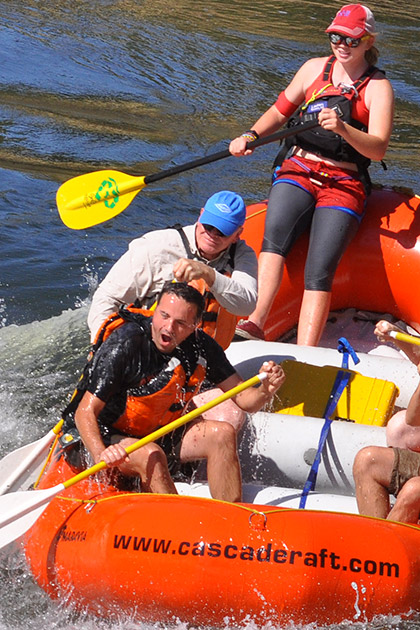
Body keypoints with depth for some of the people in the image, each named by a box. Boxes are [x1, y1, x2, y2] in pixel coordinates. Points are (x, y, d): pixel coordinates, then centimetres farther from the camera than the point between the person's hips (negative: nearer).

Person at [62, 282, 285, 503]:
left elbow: (243, 398, -5)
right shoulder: (124, 344, -25)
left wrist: (265, 390, -29)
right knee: (151, 456, -35)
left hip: (160, 438, 6)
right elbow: (85, 412, -27)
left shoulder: (202, 347, -10)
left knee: (222, 434, -15)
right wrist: (101, 454, -45)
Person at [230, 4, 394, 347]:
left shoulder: (378, 88, 2)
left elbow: (377, 149, -10)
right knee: (275, 235, -30)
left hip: (344, 185, -3)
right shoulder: (315, 68, 13)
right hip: (297, 171, 3)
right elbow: (279, 112, 21)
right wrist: (251, 136, 1)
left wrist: (343, 128, -28)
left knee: (320, 271, -21)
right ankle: (255, 322, -43)